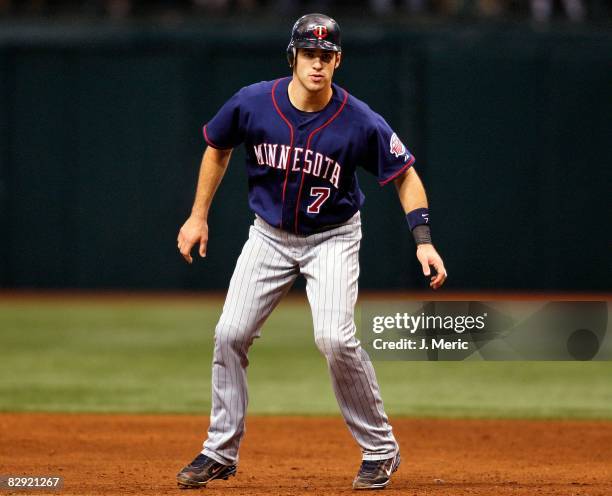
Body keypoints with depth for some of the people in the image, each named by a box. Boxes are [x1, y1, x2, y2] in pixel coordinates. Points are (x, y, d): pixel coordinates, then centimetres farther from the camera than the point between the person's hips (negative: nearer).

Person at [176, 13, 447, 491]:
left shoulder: (361, 123, -21)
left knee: (335, 339, -21)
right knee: (230, 334, -3)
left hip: (332, 239, -3)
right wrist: (198, 216, 6)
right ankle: (221, 451, 12)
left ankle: (380, 450, -4)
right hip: (270, 235, 3)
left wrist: (423, 240, -21)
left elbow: (405, 174, -10)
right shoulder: (252, 104, -15)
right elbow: (218, 148, 6)